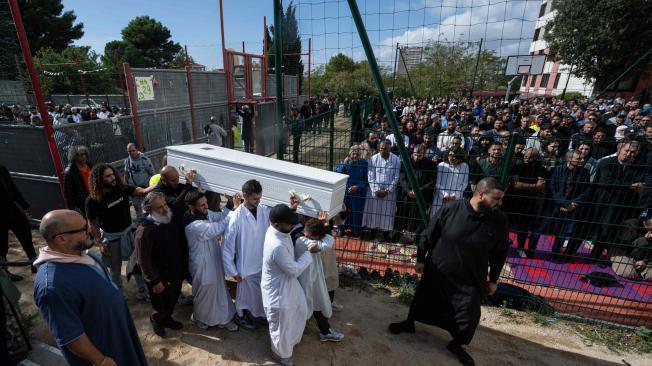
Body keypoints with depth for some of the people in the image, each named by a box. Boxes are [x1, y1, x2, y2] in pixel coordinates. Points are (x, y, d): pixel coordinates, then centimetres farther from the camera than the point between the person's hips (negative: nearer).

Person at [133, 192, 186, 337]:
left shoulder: (169, 222, -5)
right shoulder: (144, 231, -27)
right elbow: (143, 260, -22)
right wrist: (155, 281, -17)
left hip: (175, 273, 6)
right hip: (159, 277, -6)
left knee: (172, 300, 26)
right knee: (160, 306, 16)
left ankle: (167, 319, 52)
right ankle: (156, 320, 47)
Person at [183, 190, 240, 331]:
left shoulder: (206, 213, -8)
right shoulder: (194, 226, -33)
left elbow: (220, 216, 2)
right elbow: (218, 228, -34)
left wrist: (232, 206, -18)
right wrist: (235, 209, -32)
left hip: (214, 259, 8)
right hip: (202, 264, -8)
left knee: (220, 289, 22)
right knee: (204, 293, 18)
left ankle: (223, 318, 42)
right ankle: (198, 317, 48)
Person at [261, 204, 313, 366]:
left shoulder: (276, 230, -13)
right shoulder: (277, 247, -40)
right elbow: (295, 270, -26)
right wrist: (309, 252, -15)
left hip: (288, 284, 9)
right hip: (278, 291, -9)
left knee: (301, 311, 30)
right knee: (282, 327, 18)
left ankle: (289, 340, 58)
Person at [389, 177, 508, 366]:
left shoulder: (499, 220, -12)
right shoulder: (451, 209, -19)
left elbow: (499, 253, 1)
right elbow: (428, 235, -8)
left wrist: (493, 279, 7)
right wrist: (421, 259, -2)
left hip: (470, 279, 1)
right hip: (437, 271, -1)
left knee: (469, 316, 5)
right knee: (423, 299, 17)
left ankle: (456, 344, 36)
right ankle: (409, 323, 46)